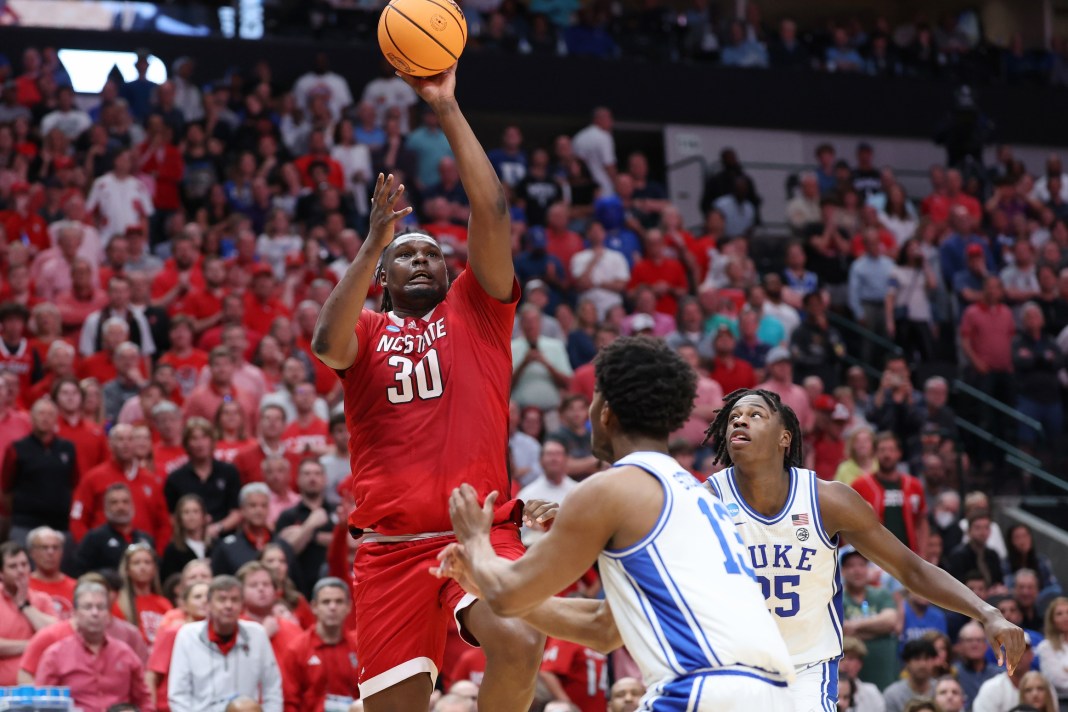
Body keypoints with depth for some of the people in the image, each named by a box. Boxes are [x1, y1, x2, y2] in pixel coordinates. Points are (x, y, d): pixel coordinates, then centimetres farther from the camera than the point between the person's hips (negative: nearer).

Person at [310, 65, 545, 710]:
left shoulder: (474, 309, 14)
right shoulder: (365, 330, 15)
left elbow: (493, 213, 2)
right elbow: (327, 343, -10)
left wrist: (448, 110, -1)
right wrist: (374, 242, -14)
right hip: (392, 546, 1)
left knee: (520, 645, -29)